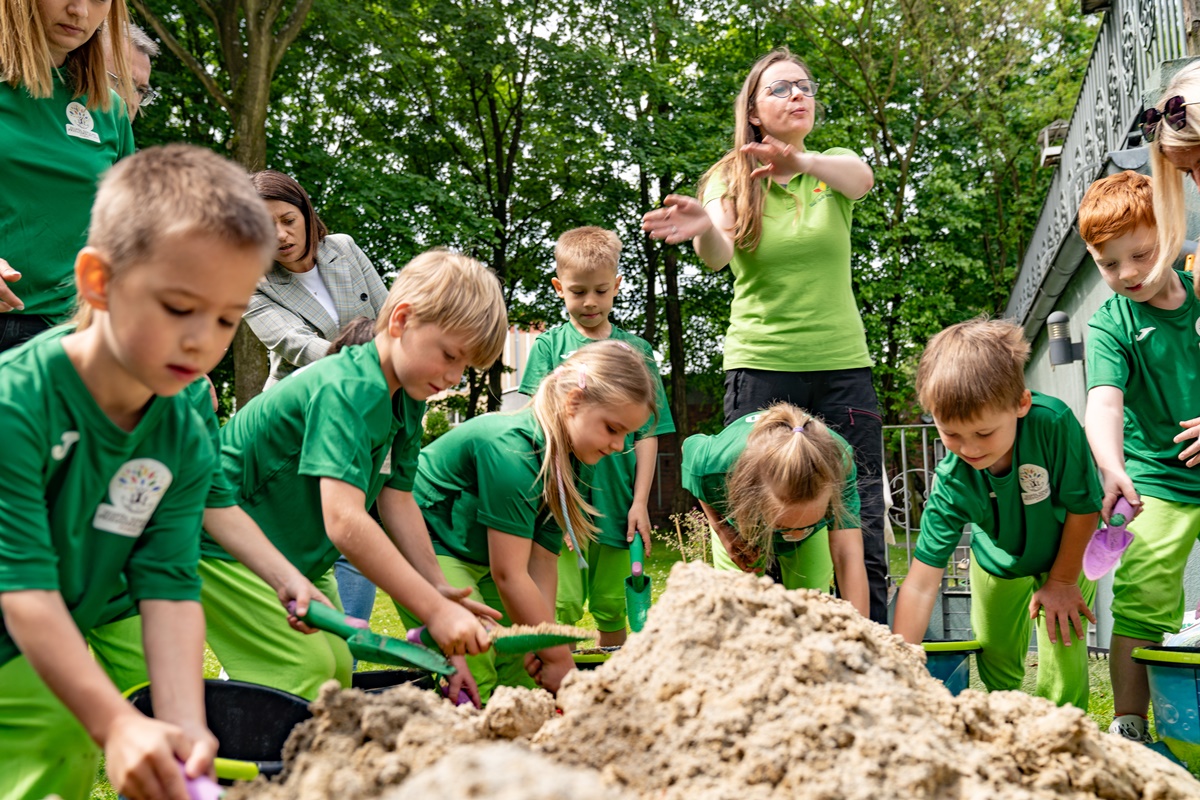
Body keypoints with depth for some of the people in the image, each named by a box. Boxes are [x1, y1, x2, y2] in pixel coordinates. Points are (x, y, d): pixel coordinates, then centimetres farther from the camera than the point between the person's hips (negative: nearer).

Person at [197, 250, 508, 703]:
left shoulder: (407, 402, 2)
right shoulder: (346, 390, -29)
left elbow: (397, 501, 2)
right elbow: (344, 520, -38)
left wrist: (439, 588, -9)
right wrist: (434, 610, -38)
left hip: (296, 553, 9)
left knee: (338, 669, 2)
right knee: (306, 670, -17)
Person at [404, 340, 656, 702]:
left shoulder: (569, 460, -4)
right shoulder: (512, 447, -32)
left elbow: (543, 560, -6)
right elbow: (509, 574, -30)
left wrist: (544, 644, -17)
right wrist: (559, 659, -24)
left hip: (478, 559, 9)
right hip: (425, 543, -8)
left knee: (521, 668, 0)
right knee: (476, 675, -18)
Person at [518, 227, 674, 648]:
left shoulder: (636, 350, 9)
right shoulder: (549, 345, 6)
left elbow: (647, 432, 7)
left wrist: (640, 502, 1)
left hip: (616, 500, 2)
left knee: (613, 607, 8)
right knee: (563, 604, -5)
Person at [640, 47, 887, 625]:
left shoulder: (834, 165, 9)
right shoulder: (732, 179, 5)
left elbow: (860, 177, -17)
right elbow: (718, 254, -15)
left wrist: (801, 161, -39)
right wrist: (704, 230, -39)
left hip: (842, 365, 2)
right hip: (760, 365, -1)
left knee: (861, 532, -1)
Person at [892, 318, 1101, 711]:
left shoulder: (1054, 423, -39)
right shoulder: (951, 482, -33)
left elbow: (1083, 506, -23)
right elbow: (921, 583, -32)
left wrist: (1062, 581, -12)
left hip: (1066, 557, -1)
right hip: (998, 567, 2)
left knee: (1063, 659, -8)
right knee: (996, 662, 11)